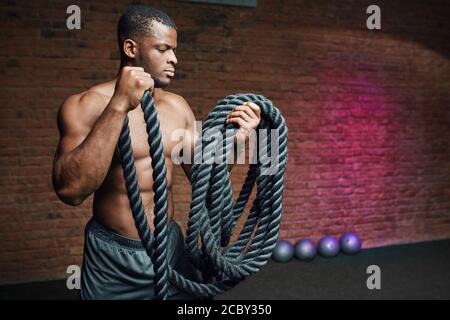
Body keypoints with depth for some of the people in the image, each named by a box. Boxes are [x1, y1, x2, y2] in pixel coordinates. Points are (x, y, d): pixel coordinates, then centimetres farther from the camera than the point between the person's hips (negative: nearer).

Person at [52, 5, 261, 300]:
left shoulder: (177, 106, 3)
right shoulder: (85, 106, -13)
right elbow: (70, 190, -27)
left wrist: (234, 138, -8)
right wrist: (118, 107, -31)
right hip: (113, 259, -4)